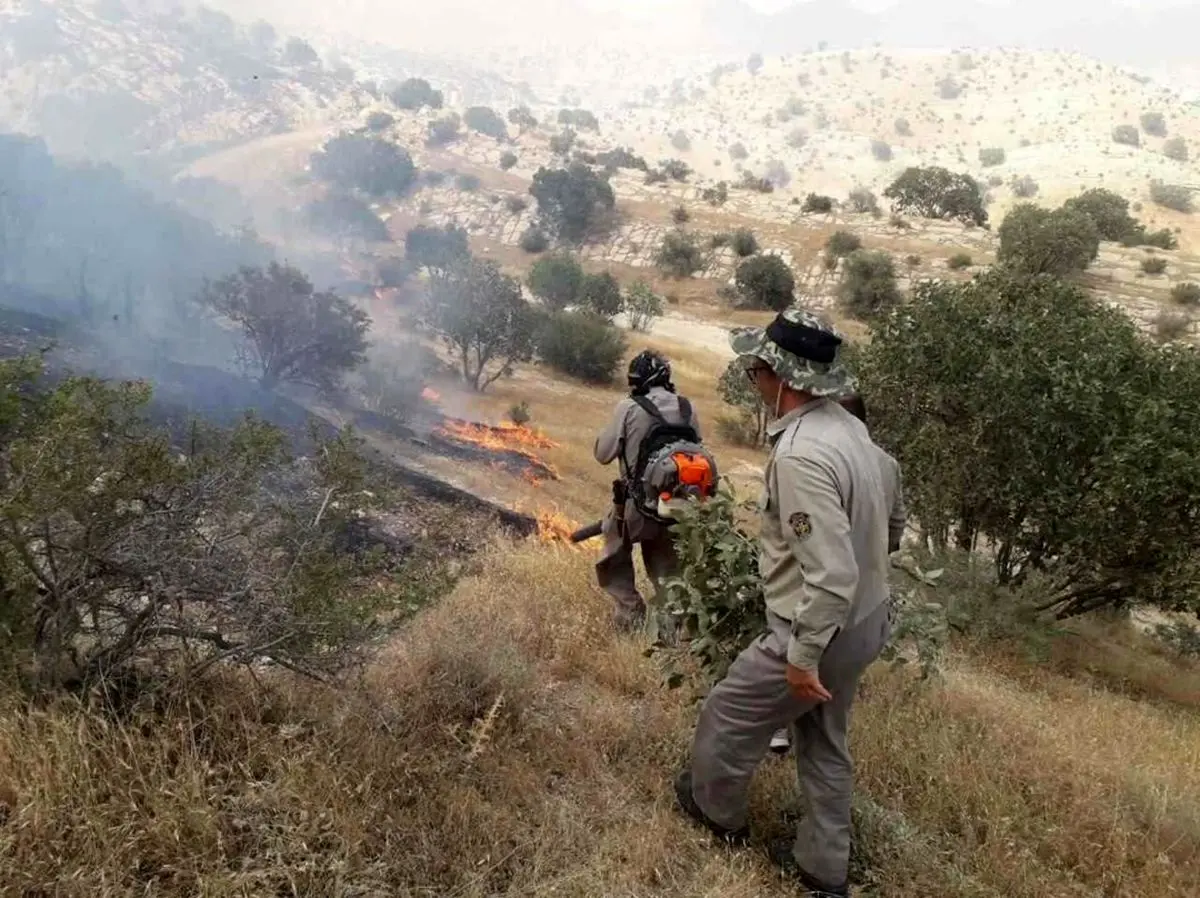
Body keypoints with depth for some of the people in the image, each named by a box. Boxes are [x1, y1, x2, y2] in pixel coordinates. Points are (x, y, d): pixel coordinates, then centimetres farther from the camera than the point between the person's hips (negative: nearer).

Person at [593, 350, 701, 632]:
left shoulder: (628, 408, -13)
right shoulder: (686, 408, -1)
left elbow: (603, 453, -6)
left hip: (635, 500, -4)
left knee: (615, 560, 18)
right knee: (665, 564, 21)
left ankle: (630, 615, 13)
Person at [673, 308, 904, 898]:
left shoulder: (800, 456, -31)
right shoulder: (848, 427, -1)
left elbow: (831, 576, -32)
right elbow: (887, 491, 17)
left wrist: (803, 657, -23)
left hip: (820, 632, -9)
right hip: (863, 620, 9)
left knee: (727, 717, 15)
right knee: (823, 743, 24)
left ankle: (716, 810, 42)